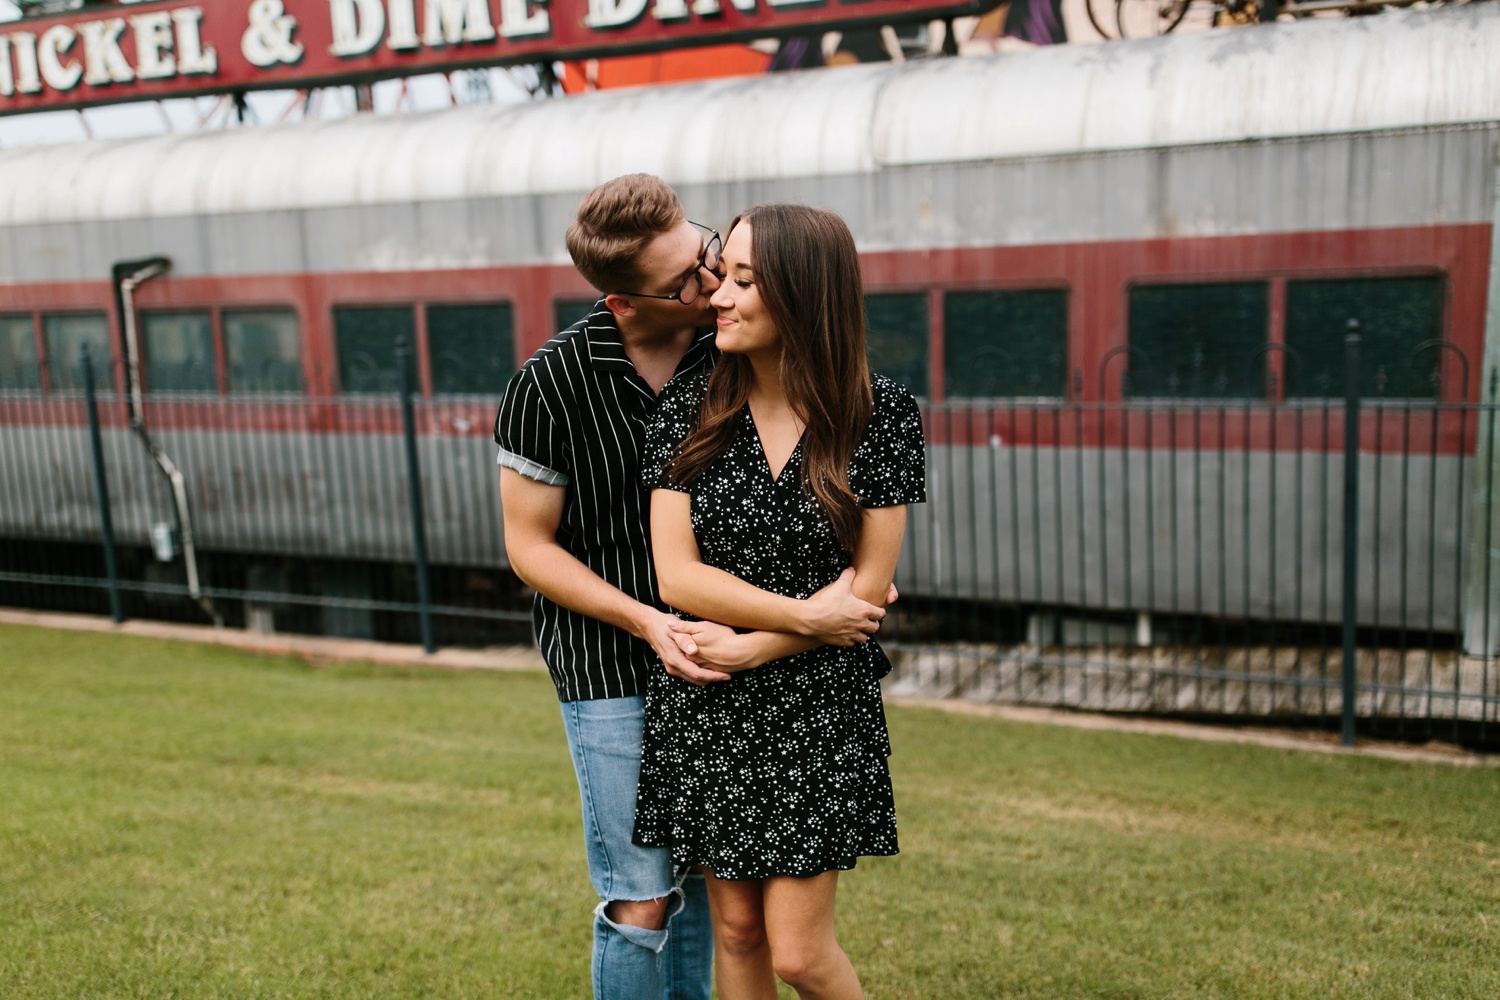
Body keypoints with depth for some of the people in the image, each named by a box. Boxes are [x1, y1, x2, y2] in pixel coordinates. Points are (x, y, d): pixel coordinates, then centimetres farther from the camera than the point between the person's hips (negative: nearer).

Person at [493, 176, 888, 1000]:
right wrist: (648, 622, -16)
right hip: (609, 671, -4)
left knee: (702, 885, 14)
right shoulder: (549, 384, -14)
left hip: (710, 657, 4)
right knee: (641, 903, 0)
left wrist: (849, 575, -12)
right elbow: (530, 546, -6)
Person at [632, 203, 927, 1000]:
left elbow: (870, 583, -8)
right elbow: (677, 576, -8)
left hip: (822, 707, -2)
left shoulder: (881, 413, -8)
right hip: (707, 711, 2)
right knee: (737, 931, 14)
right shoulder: (689, 407, -4)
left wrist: (751, 646, -12)